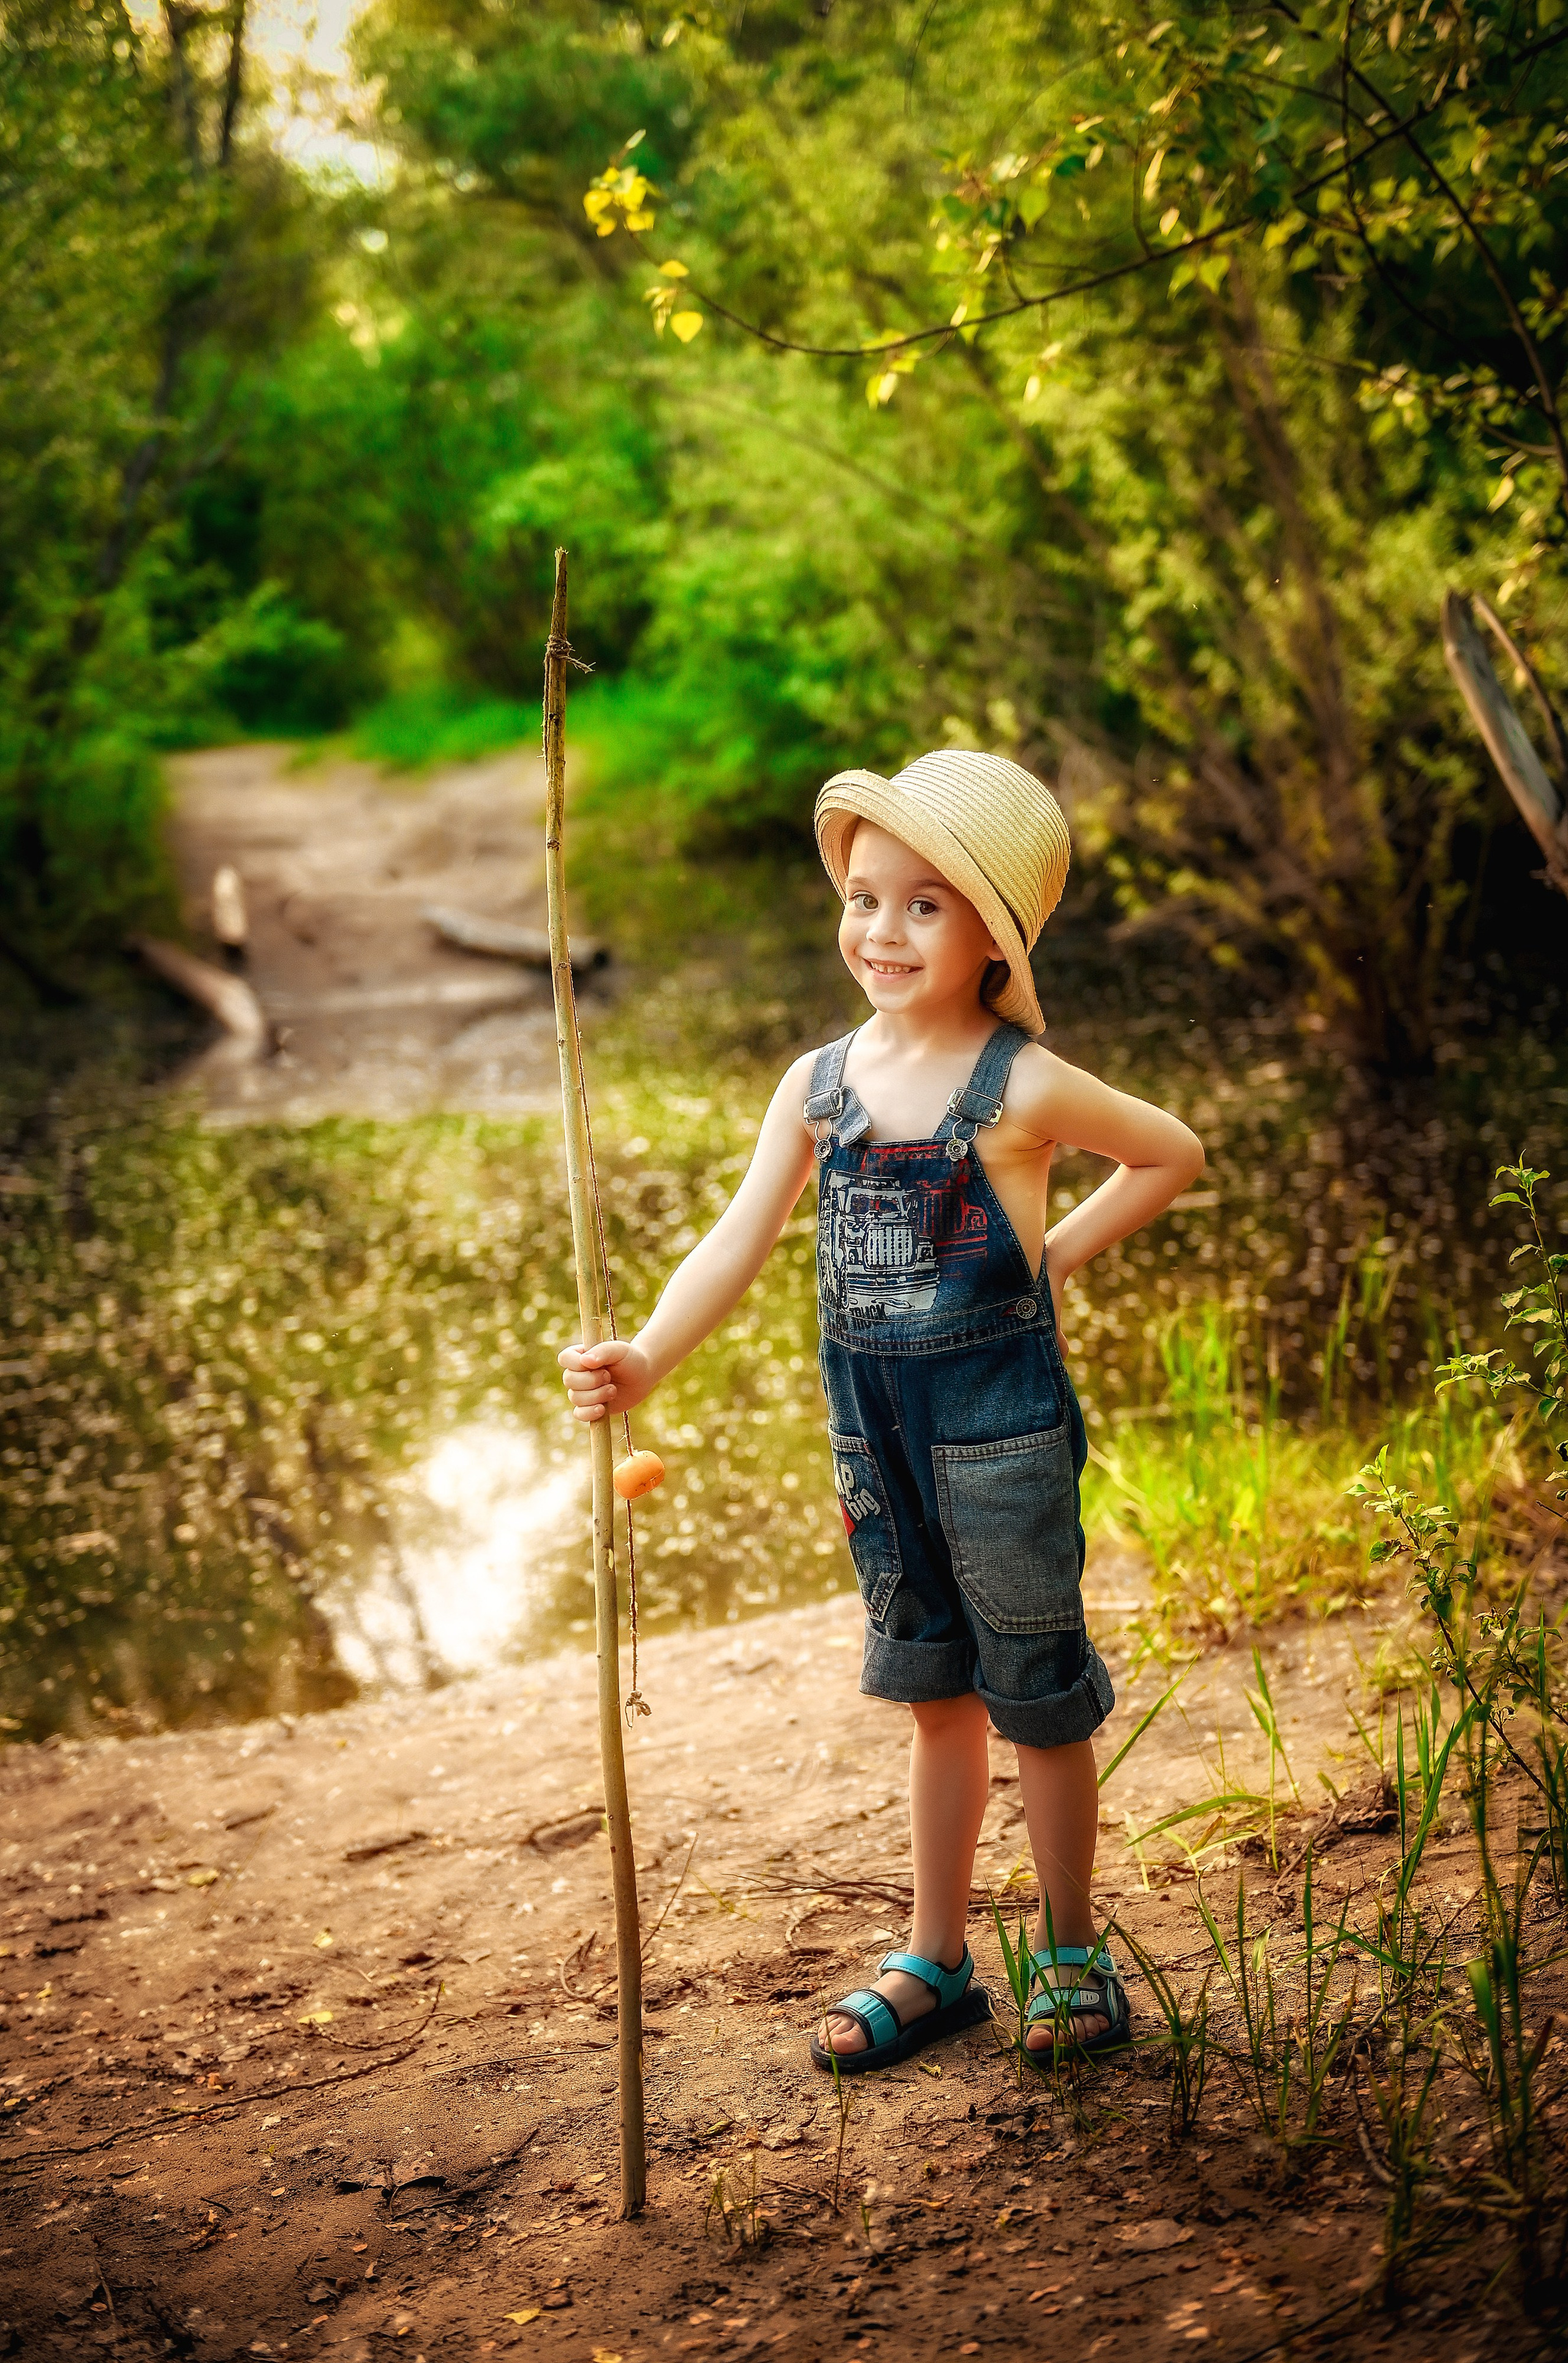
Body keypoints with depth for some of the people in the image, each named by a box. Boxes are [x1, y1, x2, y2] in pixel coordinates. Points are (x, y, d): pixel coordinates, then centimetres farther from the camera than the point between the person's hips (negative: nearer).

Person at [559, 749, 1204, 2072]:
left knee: (1037, 1697, 8)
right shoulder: (818, 1085, 0)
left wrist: (1059, 1253, -4)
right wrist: (645, 1361, -22)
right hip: (874, 1432, 5)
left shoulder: (1023, 1088, -12)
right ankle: (937, 1963, 29)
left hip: (1000, 1428, -5)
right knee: (936, 1698, 17)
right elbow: (738, 1244, -7)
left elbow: (1173, 1155, 3)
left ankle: (1073, 1960, 25)